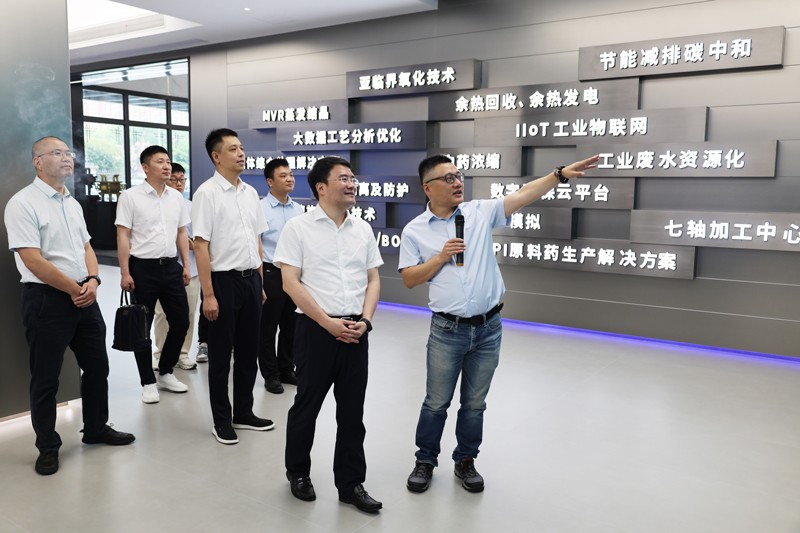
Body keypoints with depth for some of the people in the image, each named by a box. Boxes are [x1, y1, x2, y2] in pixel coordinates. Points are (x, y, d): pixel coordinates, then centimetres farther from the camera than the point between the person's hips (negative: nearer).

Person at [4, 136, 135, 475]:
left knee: (97, 366, 14)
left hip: (84, 297, 7)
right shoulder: (23, 203, -12)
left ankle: (96, 428, 31)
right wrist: (74, 289, -13)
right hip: (46, 299, -7)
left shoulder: (72, 203, 12)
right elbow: (33, 260, -18)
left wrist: (92, 280, -6)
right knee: (45, 378, 5)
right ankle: (48, 447, 20)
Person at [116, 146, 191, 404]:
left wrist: (186, 265, 7)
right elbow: (123, 236, -8)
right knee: (143, 327, 5)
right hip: (143, 268, -5)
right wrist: (125, 273, -12)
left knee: (181, 321, 7)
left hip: (171, 267, 5)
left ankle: (165, 373, 26)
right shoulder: (130, 196, -6)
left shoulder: (176, 197, 8)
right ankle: (148, 382, 16)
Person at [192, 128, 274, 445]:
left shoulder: (250, 192, 10)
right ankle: (221, 421, 20)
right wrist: (208, 294, -17)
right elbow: (201, 245, -14)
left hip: (251, 279, 6)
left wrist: (260, 283, 12)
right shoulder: (207, 193, -10)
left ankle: (243, 413, 29)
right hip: (224, 280, -6)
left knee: (248, 352, 14)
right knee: (221, 355, 6)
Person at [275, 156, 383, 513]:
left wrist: (364, 320, -5)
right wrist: (328, 323, -14)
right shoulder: (298, 227, -4)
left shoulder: (363, 229, 9)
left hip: (355, 332, 4)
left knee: (352, 412, 9)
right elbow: (291, 283, -9)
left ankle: (351, 484, 22)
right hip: (316, 330, -4)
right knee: (307, 406, 10)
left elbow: (373, 280, 11)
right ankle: (298, 472, 31)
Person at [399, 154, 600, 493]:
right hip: (447, 330, -1)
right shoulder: (414, 231, -1)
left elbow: (523, 195, -7)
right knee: (436, 403, 9)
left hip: (488, 328, 2)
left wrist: (560, 174, -16)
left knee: (475, 404, 13)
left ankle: (465, 461, 31)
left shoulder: (481, 212, 1)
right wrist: (441, 257, -12)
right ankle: (425, 461, 29)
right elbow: (409, 279, -1)